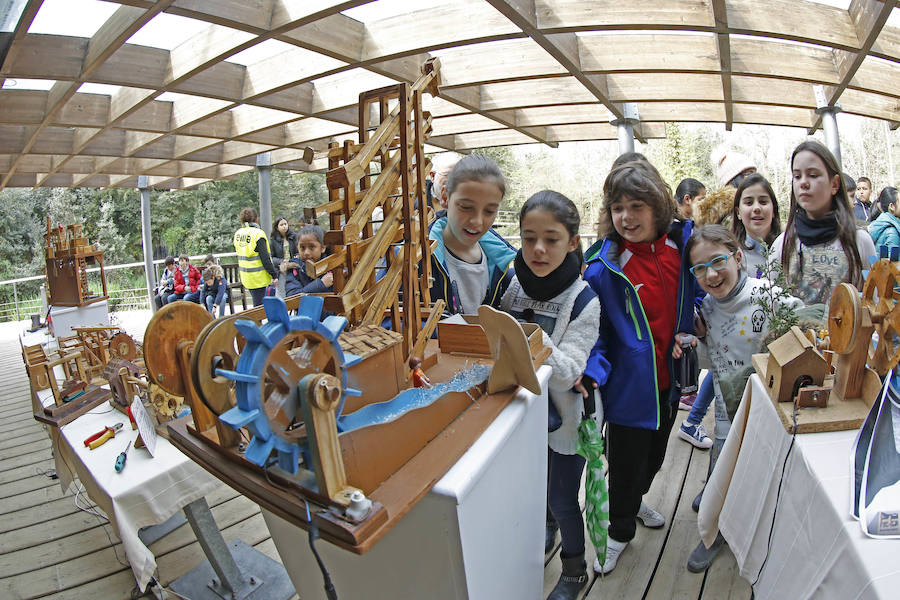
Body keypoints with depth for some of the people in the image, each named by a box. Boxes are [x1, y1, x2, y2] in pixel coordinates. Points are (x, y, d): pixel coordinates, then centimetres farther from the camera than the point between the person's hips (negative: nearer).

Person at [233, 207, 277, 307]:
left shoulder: (237, 234, 7)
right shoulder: (258, 233, -16)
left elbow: (241, 254, 15)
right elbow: (265, 258, -17)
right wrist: (274, 275, -10)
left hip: (245, 277, 7)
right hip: (258, 277, -7)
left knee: (257, 303, 19)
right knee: (259, 305, -1)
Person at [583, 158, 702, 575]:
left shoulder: (683, 242, -7)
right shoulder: (602, 264, -19)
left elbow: (699, 291, 10)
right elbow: (595, 328, -13)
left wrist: (692, 332, -6)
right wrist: (593, 369, -27)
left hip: (670, 378, 5)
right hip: (630, 381, -5)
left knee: (655, 452, 26)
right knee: (626, 459, 11)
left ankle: (635, 501, 57)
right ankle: (619, 531, 39)